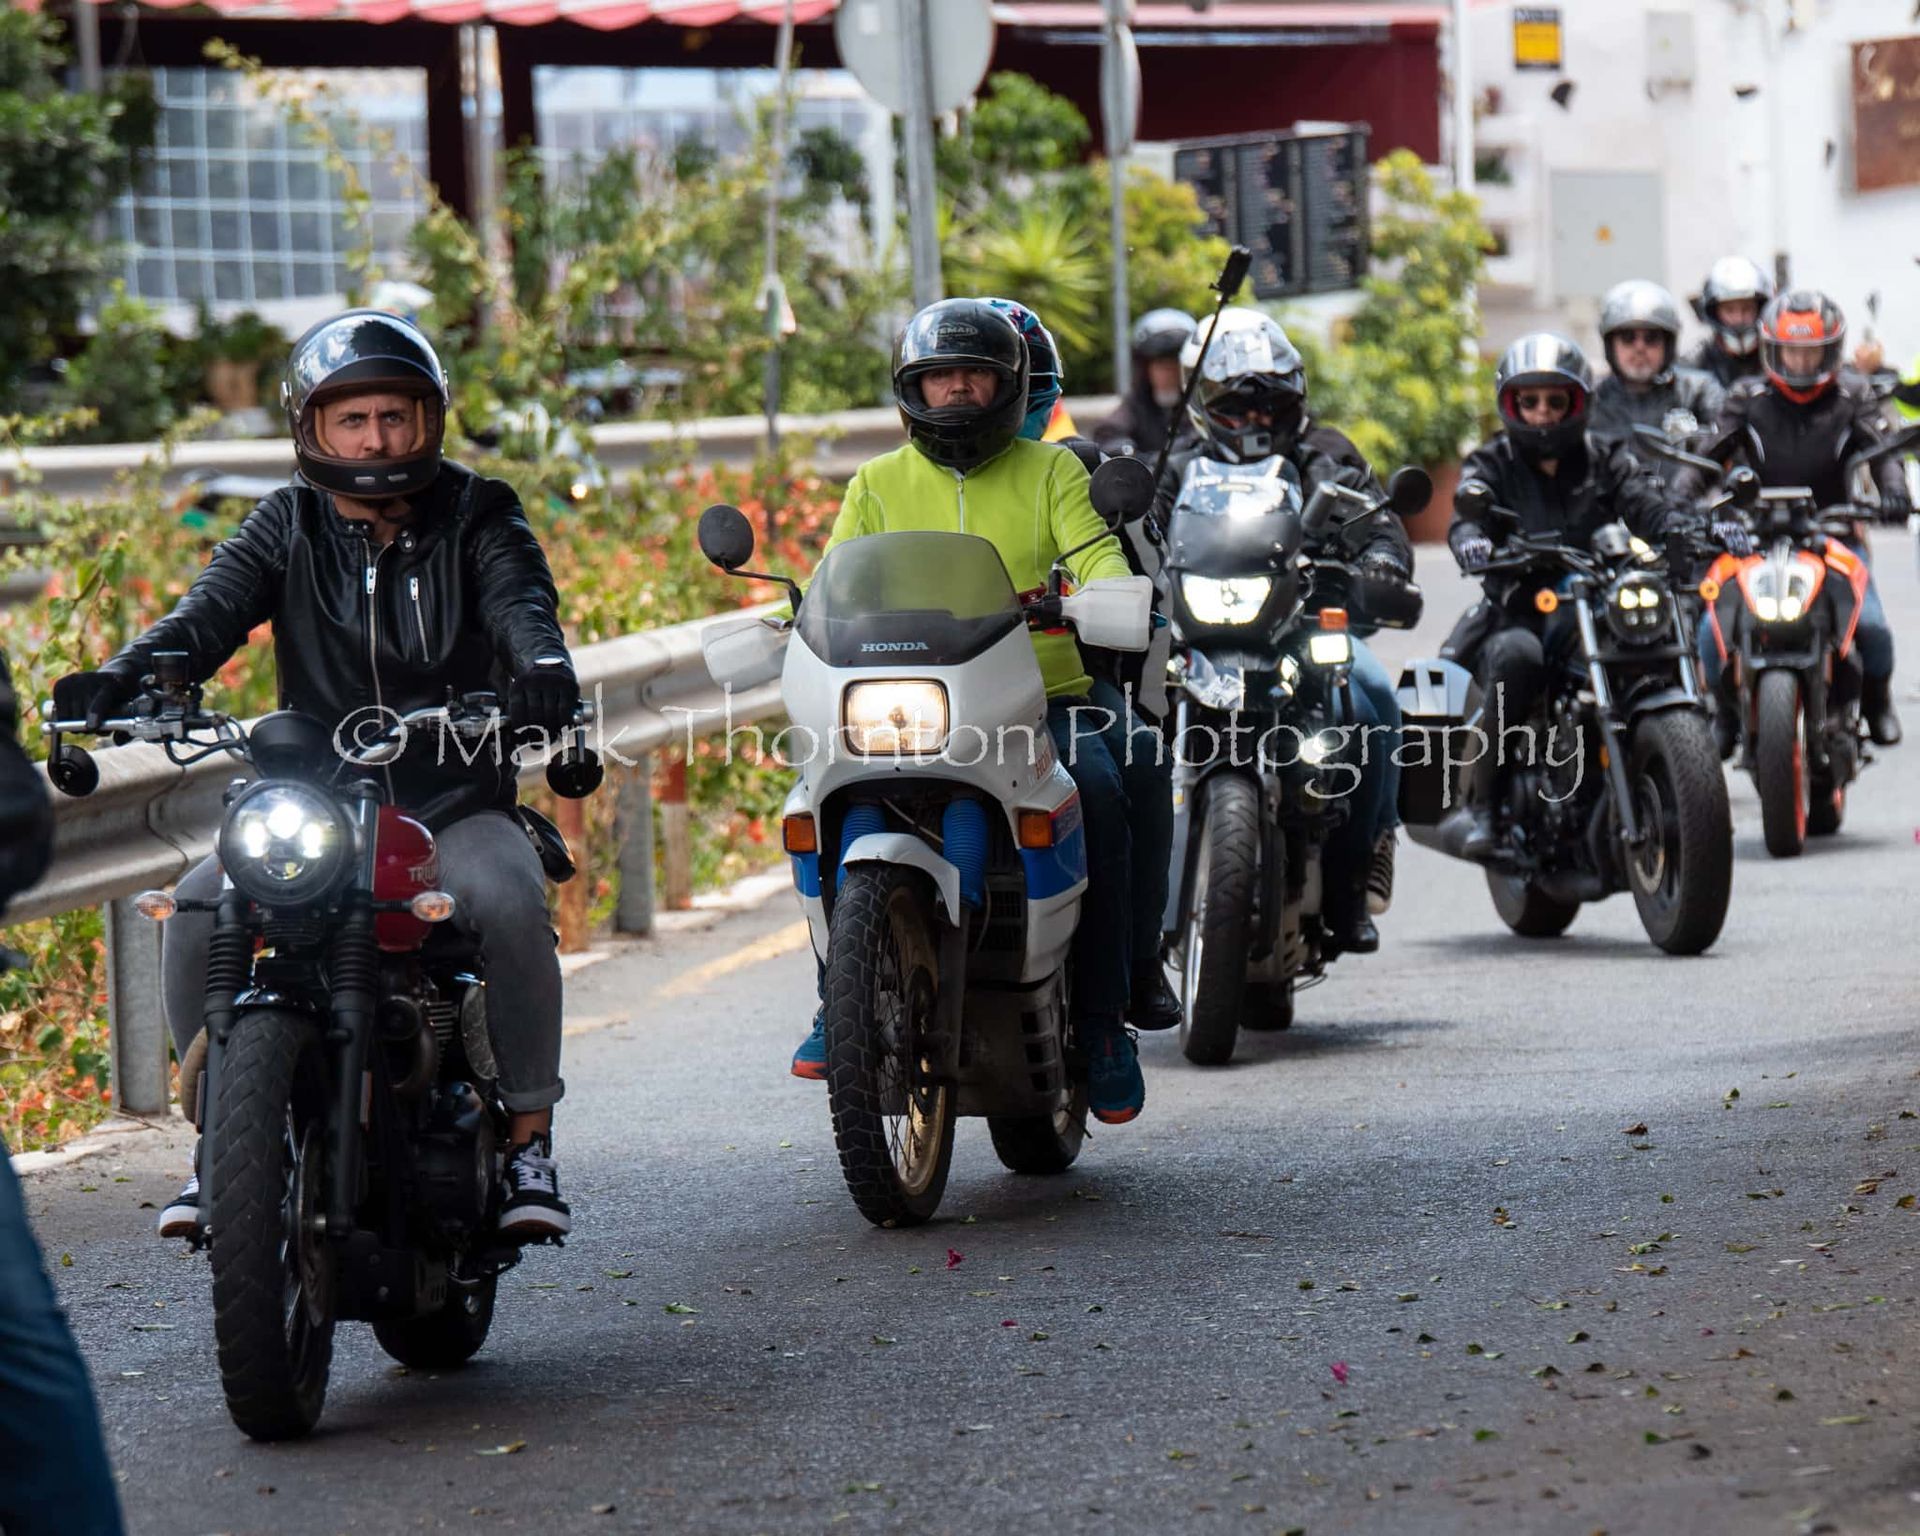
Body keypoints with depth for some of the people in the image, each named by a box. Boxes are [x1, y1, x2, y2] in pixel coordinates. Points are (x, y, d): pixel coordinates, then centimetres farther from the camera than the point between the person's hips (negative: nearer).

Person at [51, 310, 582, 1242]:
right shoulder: (287, 528, 8)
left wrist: (542, 667, -38)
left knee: (508, 900, -33)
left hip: (457, 805, -2)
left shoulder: (476, 517, 5)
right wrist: (121, 680, -28)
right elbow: (209, 612, -7)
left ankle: (528, 1140, -20)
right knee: (197, 911, -23)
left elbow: (520, 603, -13)